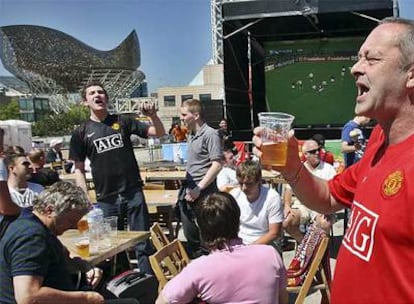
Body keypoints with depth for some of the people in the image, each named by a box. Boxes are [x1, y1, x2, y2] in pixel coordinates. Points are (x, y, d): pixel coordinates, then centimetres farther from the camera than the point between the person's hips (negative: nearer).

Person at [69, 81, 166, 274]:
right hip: (106, 199, 0)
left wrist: (153, 115, -15)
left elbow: (159, 133, 4)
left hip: (133, 193, 0)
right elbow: (79, 169, 6)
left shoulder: (122, 122, 6)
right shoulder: (81, 133, 5)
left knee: (143, 245, 3)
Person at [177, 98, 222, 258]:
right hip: (188, 192, 9)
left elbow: (216, 165, -19)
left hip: (204, 193, -9)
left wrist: (199, 188, -20)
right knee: (190, 235, 16)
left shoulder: (210, 134, -11)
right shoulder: (192, 136, 16)